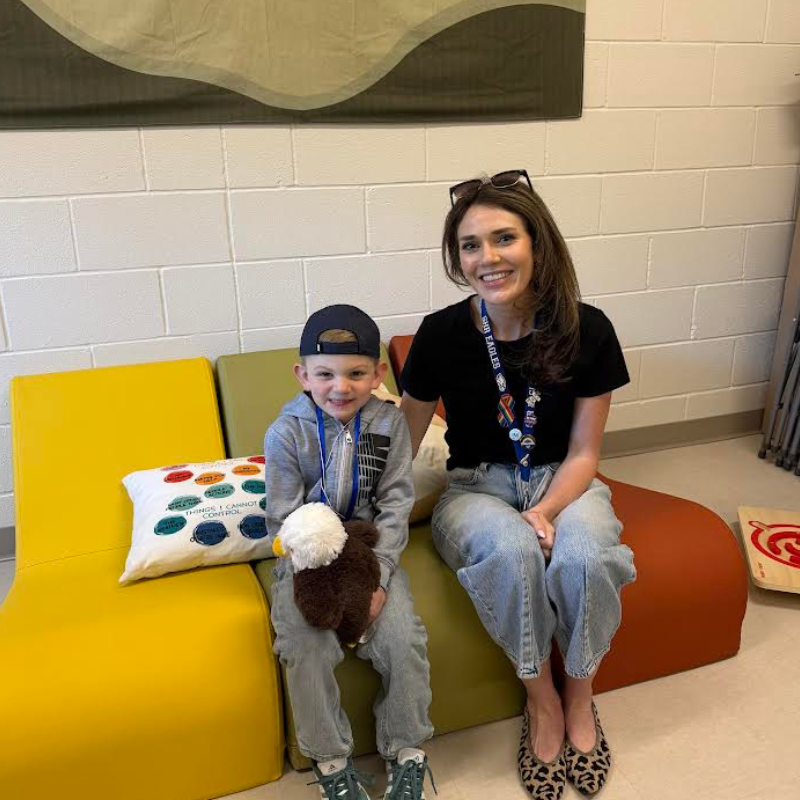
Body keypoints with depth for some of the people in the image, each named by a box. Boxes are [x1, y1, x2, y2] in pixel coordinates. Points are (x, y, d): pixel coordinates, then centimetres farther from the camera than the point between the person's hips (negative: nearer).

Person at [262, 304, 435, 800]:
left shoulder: (389, 423, -6)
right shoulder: (286, 433, -11)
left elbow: (396, 506, -6)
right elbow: (286, 521, -9)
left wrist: (376, 576, -16)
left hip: (371, 550, 1)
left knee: (404, 638, -17)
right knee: (306, 646, -21)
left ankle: (407, 751, 9)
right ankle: (330, 759, 4)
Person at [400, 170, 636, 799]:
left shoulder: (586, 329, -12)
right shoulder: (441, 334, -13)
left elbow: (583, 453, -4)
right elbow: (403, 442, -2)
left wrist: (546, 511, -22)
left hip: (562, 483, 1)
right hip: (477, 487, 0)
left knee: (585, 556, -32)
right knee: (512, 551, -35)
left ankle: (580, 698, 0)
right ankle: (540, 701, -5)